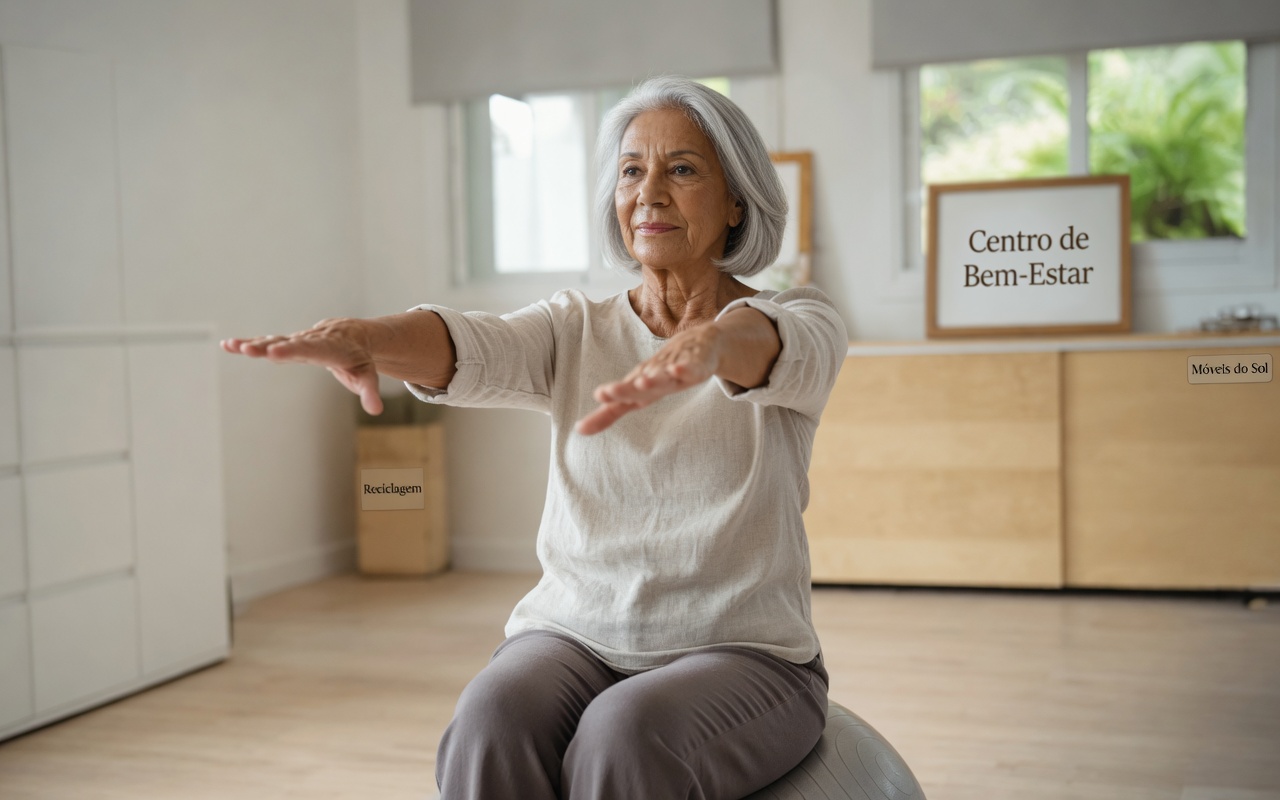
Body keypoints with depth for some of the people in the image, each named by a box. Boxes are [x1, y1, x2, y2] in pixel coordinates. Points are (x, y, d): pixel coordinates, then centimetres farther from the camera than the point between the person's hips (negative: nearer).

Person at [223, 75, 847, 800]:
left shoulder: (804, 322, -1)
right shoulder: (576, 331, 6)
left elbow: (767, 346, -27)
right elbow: (468, 349, -15)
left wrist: (705, 346, -51)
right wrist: (359, 336, -38)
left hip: (742, 654, -2)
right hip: (578, 637, 2)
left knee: (623, 741, -34)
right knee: (492, 728, -31)